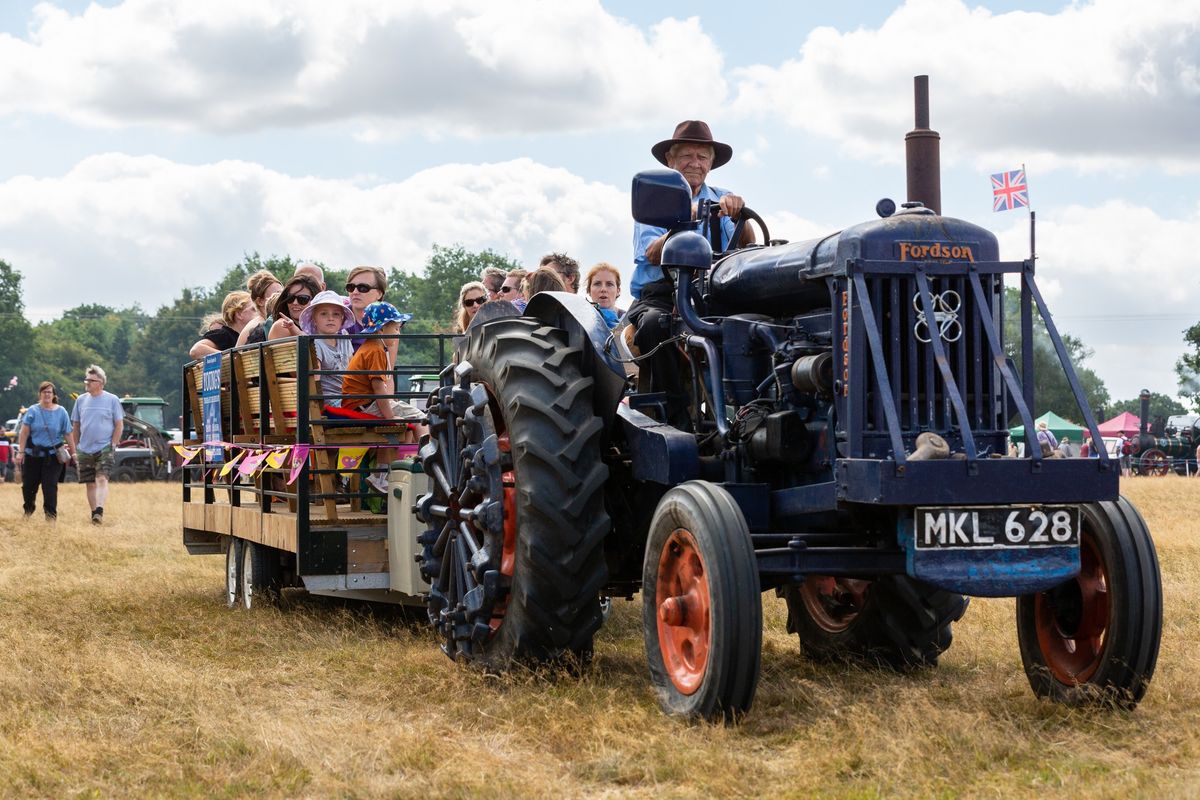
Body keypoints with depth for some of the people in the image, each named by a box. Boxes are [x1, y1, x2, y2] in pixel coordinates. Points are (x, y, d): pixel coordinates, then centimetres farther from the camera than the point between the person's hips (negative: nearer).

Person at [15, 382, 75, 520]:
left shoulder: (61, 412, 0)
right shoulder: (32, 411, 0)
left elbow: (68, 435, 1)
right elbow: (24, 432, -2)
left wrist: (73, 453, 0)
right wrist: (20, 452, -8)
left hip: (52, 456, -1)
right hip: (32, 455, 1)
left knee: (50, 486, -9)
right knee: (28, 485, 11)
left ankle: (51, 514, -1)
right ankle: (29, 510, 34)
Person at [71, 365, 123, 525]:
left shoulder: (112, 400, -2)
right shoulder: (81, 400, 8)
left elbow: (119, 425, 1)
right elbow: (76, 425, 14)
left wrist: (113, 445, -7)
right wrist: (76, 446, 10)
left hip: (104, 448, -4)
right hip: (85, 450, 4)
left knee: (102, 479, -18)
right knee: (90, 484, 9)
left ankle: (100, 510, -28)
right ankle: (94, 513, 18)